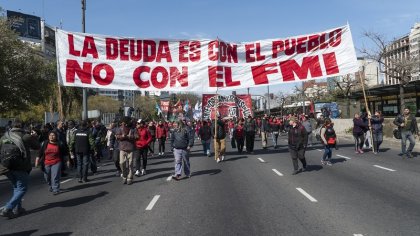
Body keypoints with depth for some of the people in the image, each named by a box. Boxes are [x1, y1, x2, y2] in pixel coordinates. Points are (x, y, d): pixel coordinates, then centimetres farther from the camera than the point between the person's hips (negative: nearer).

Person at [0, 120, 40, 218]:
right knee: (21, 189, 5)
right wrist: (34, 137, 23)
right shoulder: (26, 137, -5)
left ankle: (17, 209, 22)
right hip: (21, 168, -5)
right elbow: (37, 146, 8)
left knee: (16, 188, 21)